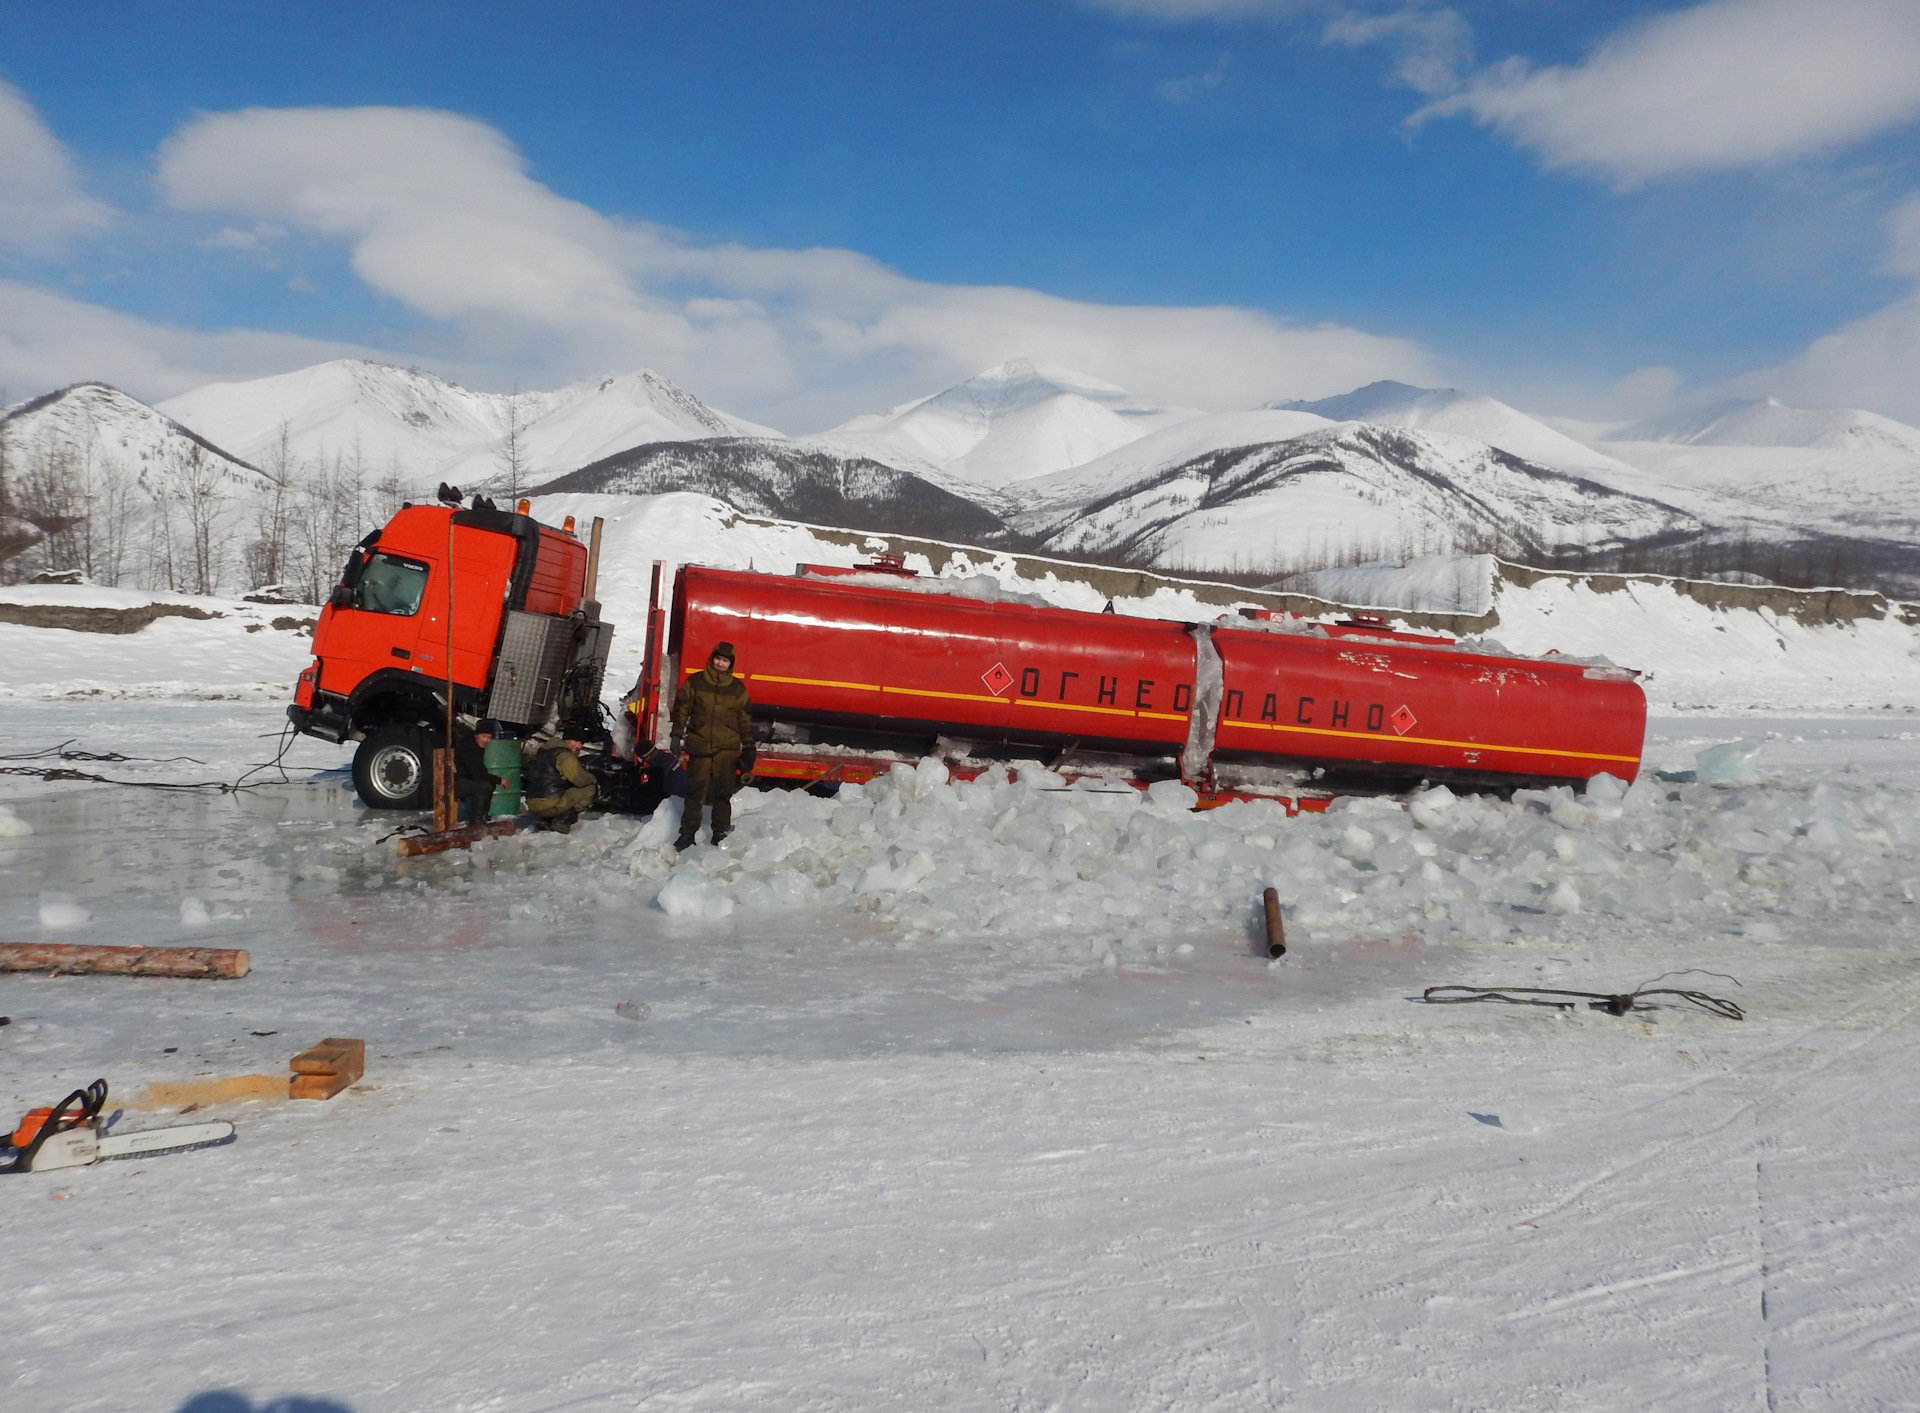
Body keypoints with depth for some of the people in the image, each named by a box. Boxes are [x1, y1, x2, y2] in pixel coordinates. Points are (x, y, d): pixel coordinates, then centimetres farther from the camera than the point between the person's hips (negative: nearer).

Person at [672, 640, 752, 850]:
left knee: (723, 792, 3)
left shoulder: (737, 688, 6)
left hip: (727, 748, 1)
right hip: (699, 746, -1)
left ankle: (721, 833, 12)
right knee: (695, 791, 1)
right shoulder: (695, 682, 3)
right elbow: (681, 709, 5)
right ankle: (688, 833, 8)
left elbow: (745, 717, 11)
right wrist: (677, 736, 1)